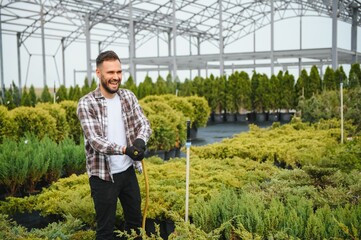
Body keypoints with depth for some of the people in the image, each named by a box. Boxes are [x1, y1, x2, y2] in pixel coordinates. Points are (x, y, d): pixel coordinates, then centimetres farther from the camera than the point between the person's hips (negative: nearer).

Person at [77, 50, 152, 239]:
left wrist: (140, 141, -27)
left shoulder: (128, 97, 1)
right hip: (103, 175, -5)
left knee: (135, 221, 19)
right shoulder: (86, 103, -15)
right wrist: (124, 149, -38)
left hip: (128, 170, 5)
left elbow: (144, 124, -4)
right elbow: (95, 140, -23)